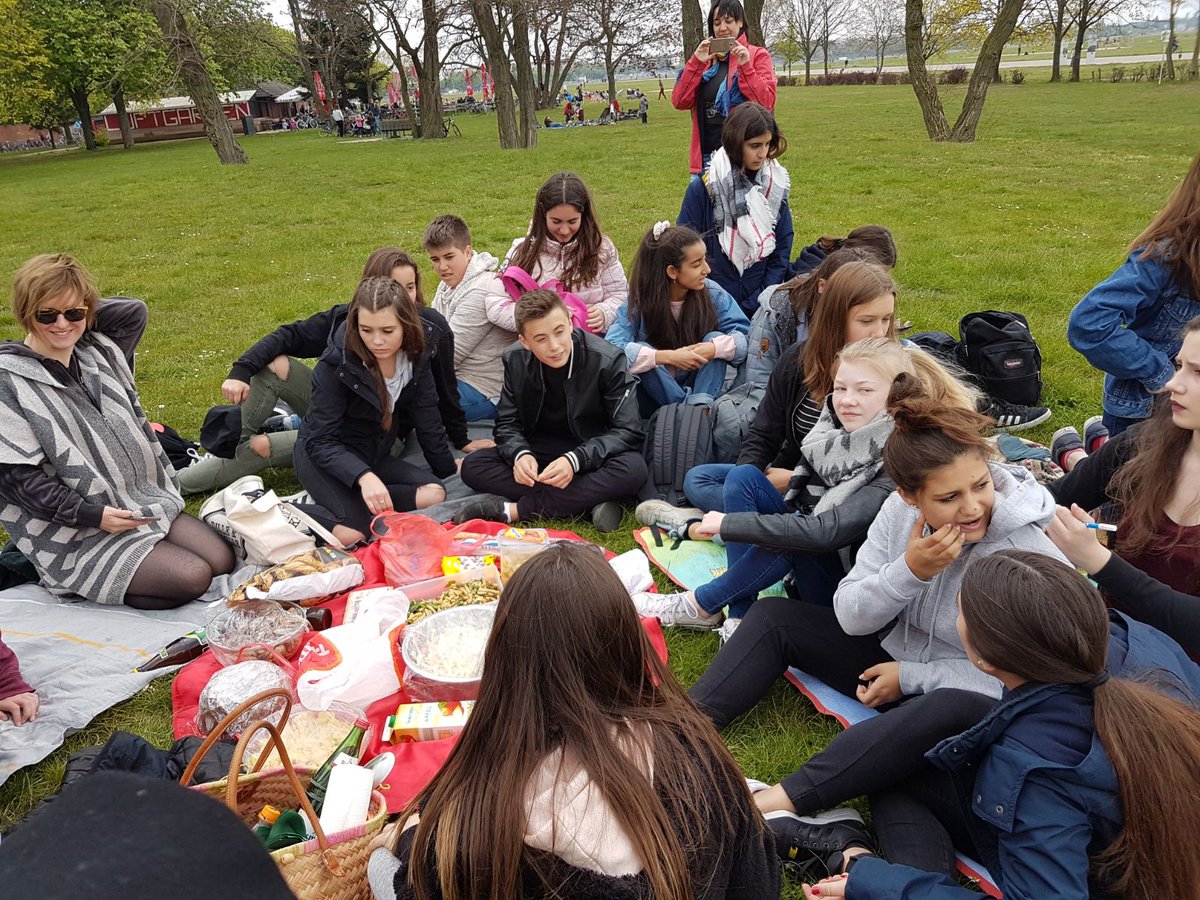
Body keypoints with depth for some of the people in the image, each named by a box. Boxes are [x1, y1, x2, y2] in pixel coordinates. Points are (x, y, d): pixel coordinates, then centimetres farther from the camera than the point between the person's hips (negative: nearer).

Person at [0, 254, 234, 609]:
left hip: (142, 500, 7)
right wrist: (91, 514, -20)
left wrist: (80, 316, 7)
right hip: (76, 535, -7)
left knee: (222, 560, -4)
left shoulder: (99, 350, 5)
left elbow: (134, 311, 21)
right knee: (192, 577, -20)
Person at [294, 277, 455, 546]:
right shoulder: (336, 363, -24)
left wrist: (450, 471, 9)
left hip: (375, 456, 6)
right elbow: (320, 441, -25)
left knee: (434, 495, -15)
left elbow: (428, 422, 2)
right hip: (322, 455, -6)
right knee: (353, 532, -27)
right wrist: (363, 476, -41)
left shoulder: (415, 356, -10)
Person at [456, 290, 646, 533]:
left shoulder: (607, 360, -17)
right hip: (539, 452, 3)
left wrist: (575, 459, -32)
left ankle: (515, 510, -32)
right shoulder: (516, 361, -5)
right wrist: (520, 454, -25)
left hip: (593, 457, -3)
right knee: (472, 467, -19)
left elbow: (628, 431, -18)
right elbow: (507, 423, 0)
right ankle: (589, 501, -28)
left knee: (633, 469, -36)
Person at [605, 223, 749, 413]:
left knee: (715, 338, -20)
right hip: (655, 396, -2)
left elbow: (745, 337, -13)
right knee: (641, 349, -29)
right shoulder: (639, 304, -16)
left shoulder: (712, 293, -7)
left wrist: (715, 347, -34)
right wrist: (668, 356, -36)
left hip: (702, 388, 2)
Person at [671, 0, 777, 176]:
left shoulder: (757, 55, 4)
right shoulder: (703, 58, 14)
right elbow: (679, 102, 1)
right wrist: (696, 63, -7)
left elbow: (766, 104, -9)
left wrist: (745, 67, -16)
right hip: (705, 156, 4)